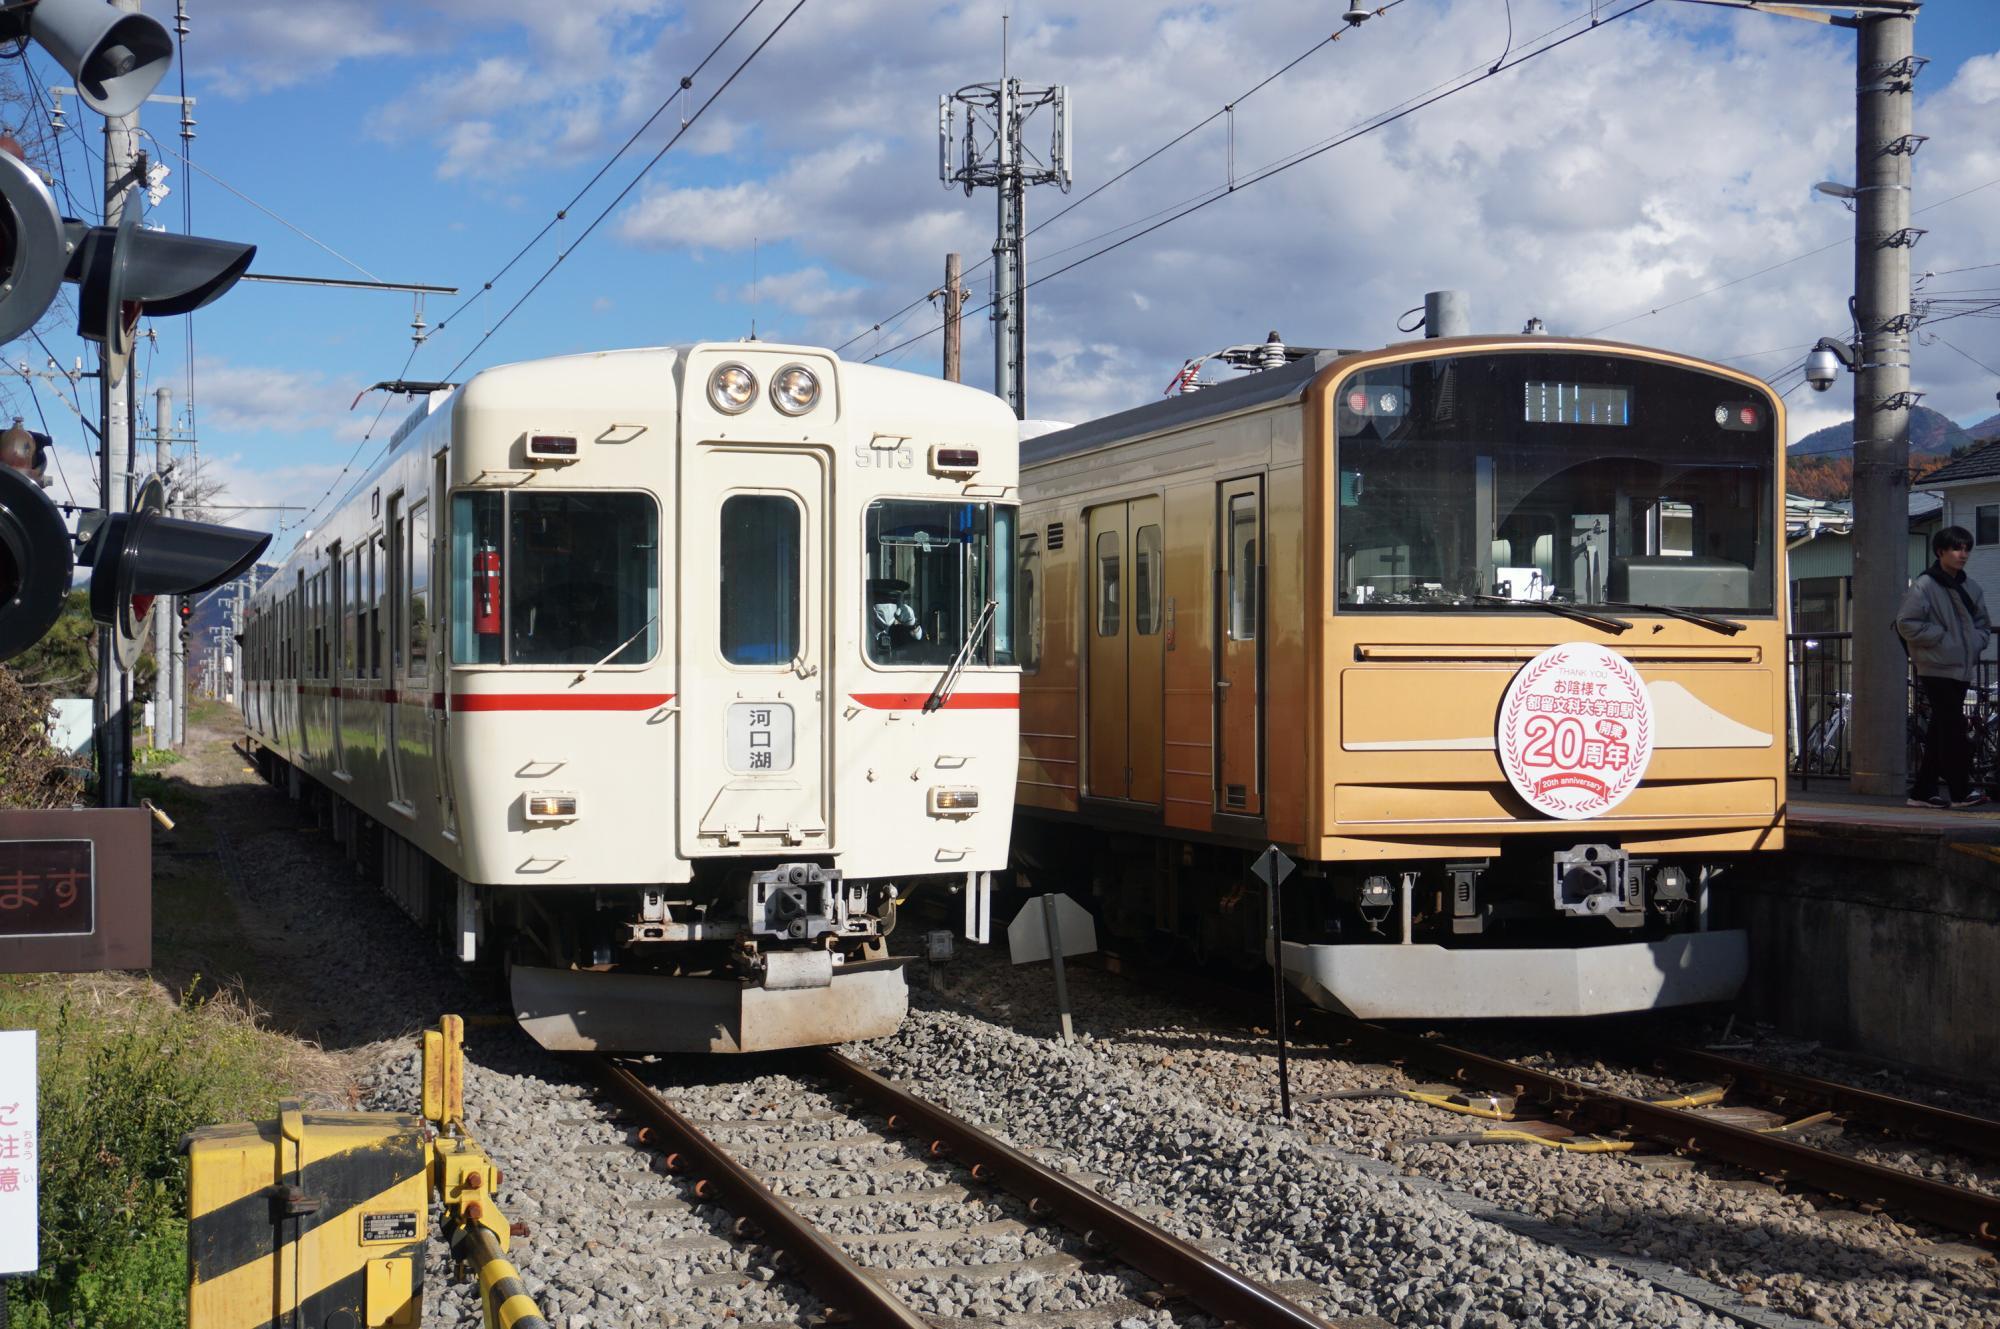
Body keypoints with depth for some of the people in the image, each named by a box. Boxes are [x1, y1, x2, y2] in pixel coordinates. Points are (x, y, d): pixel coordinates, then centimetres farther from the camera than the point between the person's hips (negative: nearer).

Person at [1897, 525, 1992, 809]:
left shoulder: (1971, 588, 13)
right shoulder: (1924, 586, -9)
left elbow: (1982, 624, 24)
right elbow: (1906, 623, -13)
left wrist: (1977, 642, 4)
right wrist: (1941, 636, -13)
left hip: (1962, 669, 7)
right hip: (1937, 669, -7)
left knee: (1941, 732, 9)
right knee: (1953, 730, -10)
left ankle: (1924, 791, 14)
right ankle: (1961, 792, -7)